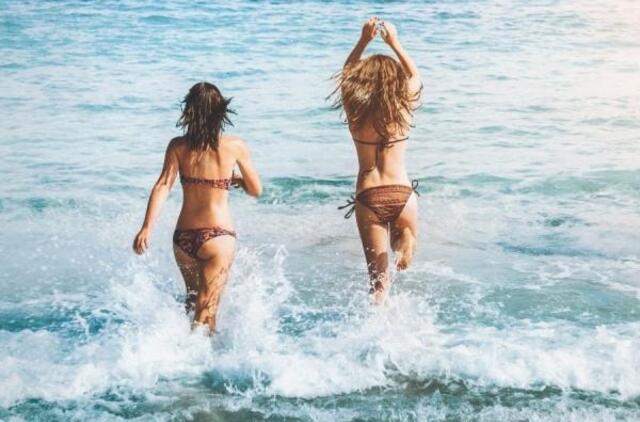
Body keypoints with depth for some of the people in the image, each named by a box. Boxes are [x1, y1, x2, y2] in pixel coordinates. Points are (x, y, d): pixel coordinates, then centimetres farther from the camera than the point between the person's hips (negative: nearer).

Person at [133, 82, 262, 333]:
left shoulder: (178, 146, 0)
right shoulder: (235, 147, -3)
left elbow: (163, 185, -13)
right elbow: (256, 190, 6)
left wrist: (146, 228, -19)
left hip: (183, 238, 3)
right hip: (218, 237, -3)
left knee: (194, 298, 28)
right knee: (206, 310, -1)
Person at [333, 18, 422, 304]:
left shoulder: (354, 109, -2)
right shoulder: (403, 106, -2)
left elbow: (345, 75, 19)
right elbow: (415, 76, 19)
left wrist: (363, 41, 18)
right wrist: (394, 43, 21)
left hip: (368, 197, 1)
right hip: (402, 193, 0)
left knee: (378, 277, 8)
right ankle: (405, 244, -14)